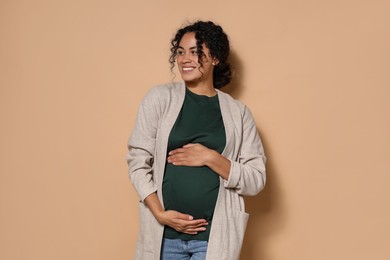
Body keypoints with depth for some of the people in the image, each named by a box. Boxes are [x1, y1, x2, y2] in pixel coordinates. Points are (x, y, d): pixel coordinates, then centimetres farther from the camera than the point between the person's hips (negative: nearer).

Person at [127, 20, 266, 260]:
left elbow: (256, 180, 0)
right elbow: (138, 160, -1)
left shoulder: (238, 112, 2)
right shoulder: (160, 98, 0)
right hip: (164, 233, 1)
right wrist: (160, 213, -10)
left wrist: (210, 158, -13)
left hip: (216, 235, 0)